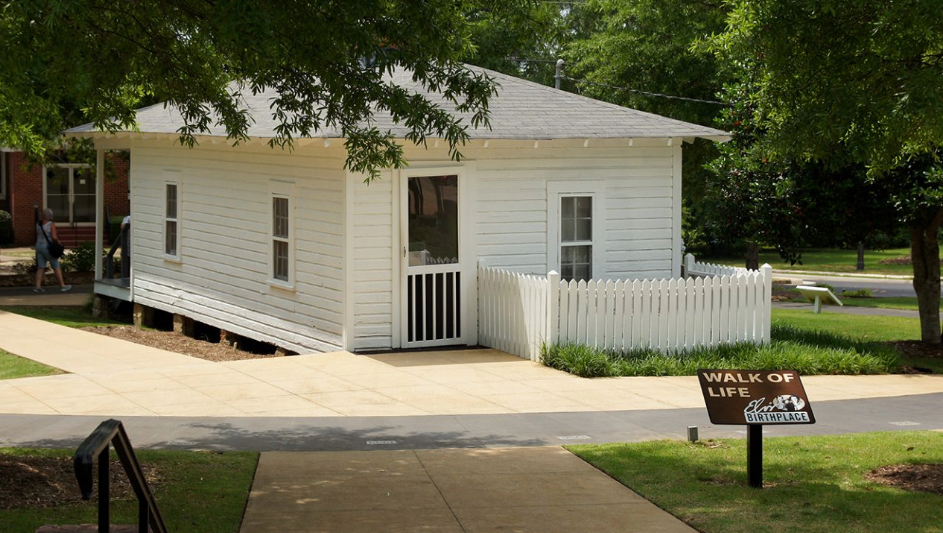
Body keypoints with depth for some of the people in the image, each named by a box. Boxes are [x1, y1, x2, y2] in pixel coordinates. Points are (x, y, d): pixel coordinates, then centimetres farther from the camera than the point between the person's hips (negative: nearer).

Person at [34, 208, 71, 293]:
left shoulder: (38, 224, 6)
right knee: (56, 267, 4)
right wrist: (57, 238, 0)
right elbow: (54, 237, -20)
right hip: (48, 247, -6)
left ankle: (38, 286, 1)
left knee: (40, 267, 8)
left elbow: (37, 236, 15)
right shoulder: (51, 224, -13)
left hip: (39, 246, 6)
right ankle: (63, 286, 9)